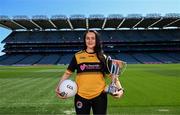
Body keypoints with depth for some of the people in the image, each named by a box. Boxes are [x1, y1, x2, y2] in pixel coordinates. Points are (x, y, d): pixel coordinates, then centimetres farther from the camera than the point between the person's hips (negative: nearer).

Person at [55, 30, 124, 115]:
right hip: (81, 96, 0)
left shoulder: (102, 57, 2)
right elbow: (67, 73, 3)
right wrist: (59, 87, -10)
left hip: (100, 96, 1)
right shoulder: (77, 56, -1)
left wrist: (120, 89, -11)